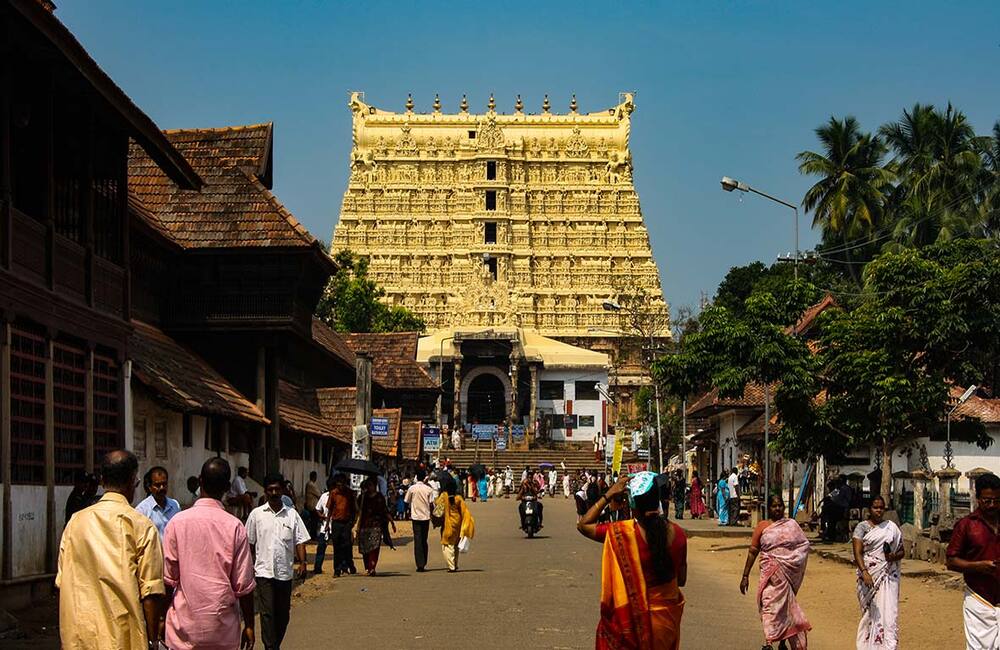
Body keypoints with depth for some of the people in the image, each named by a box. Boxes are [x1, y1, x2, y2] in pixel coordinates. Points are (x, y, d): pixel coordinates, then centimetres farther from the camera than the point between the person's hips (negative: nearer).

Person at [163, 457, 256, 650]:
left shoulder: (178, 522, -5)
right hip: (223, 629, 0)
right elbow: (244, 584, -3)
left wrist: (161, 618, 10)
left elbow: (168, 578, -2)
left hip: (184, 627, 0)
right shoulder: (235, 527, -6)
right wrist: (249, 625, 8)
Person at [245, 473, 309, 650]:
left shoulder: (292, 514, 5)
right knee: (267, 613, -9)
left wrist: (302, 563, -8)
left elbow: (300, 541, 4)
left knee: (283, 614, 10)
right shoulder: (256, 514, 2)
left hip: (285, 572, 2)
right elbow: (249, 543, 7)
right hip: (264, 571, -2)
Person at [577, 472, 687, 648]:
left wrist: (608, 496, -6)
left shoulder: (620, 534, -20)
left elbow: (583, 525, -5)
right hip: (668, 618, 4)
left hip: (633, 618, -4)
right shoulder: (676, 533, -9)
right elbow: (681, 580, 2)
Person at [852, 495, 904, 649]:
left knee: (889, 612, -9)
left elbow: (901, 551, 15)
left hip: (888, 577, 1)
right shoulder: (862, 527, 1)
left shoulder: (892, 527, 8)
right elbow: (857, 552, -10)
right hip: (868, 576, -1)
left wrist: (895, 556, -9)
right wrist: (864, 573, -24)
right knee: (870, 614, 5)